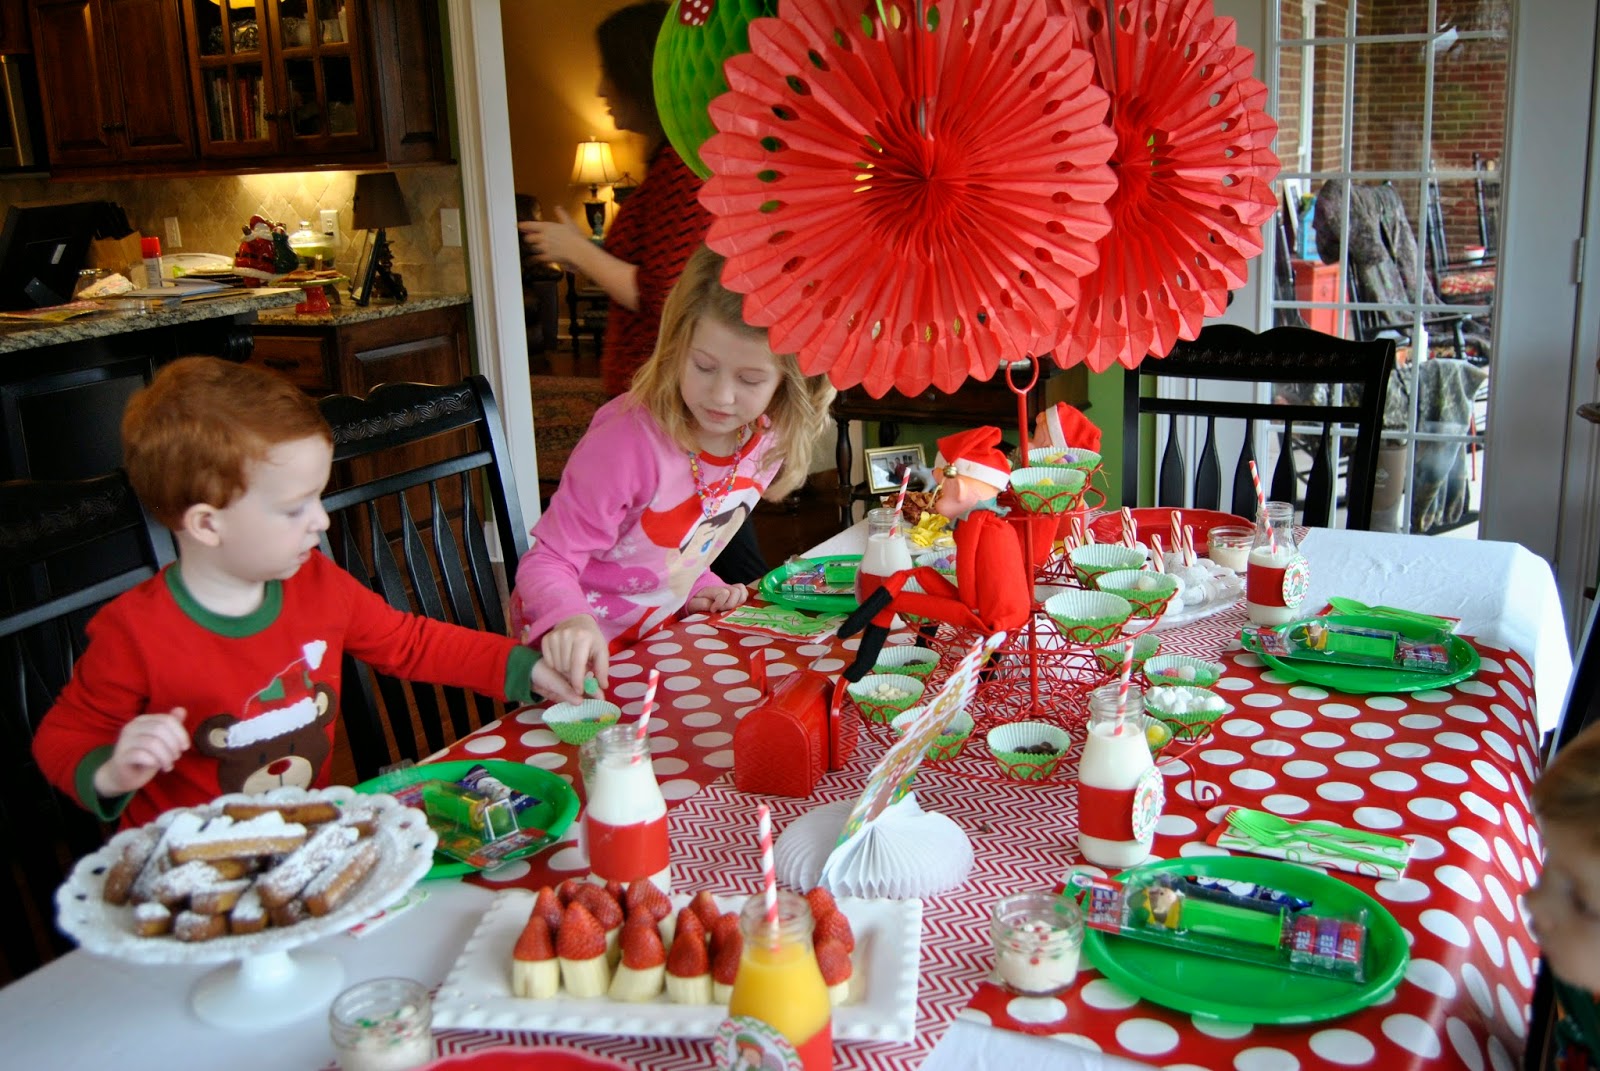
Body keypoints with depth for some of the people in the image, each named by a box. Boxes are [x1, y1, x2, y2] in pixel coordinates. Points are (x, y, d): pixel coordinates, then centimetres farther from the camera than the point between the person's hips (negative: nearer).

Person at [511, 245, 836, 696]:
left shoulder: (768, 441, -8)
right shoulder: (629, 440, -29)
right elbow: (549, 561, -25)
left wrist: (699, 585, -4)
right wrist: (570, 620, -43)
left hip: (654, 633, 6)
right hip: (576, 649, -5)